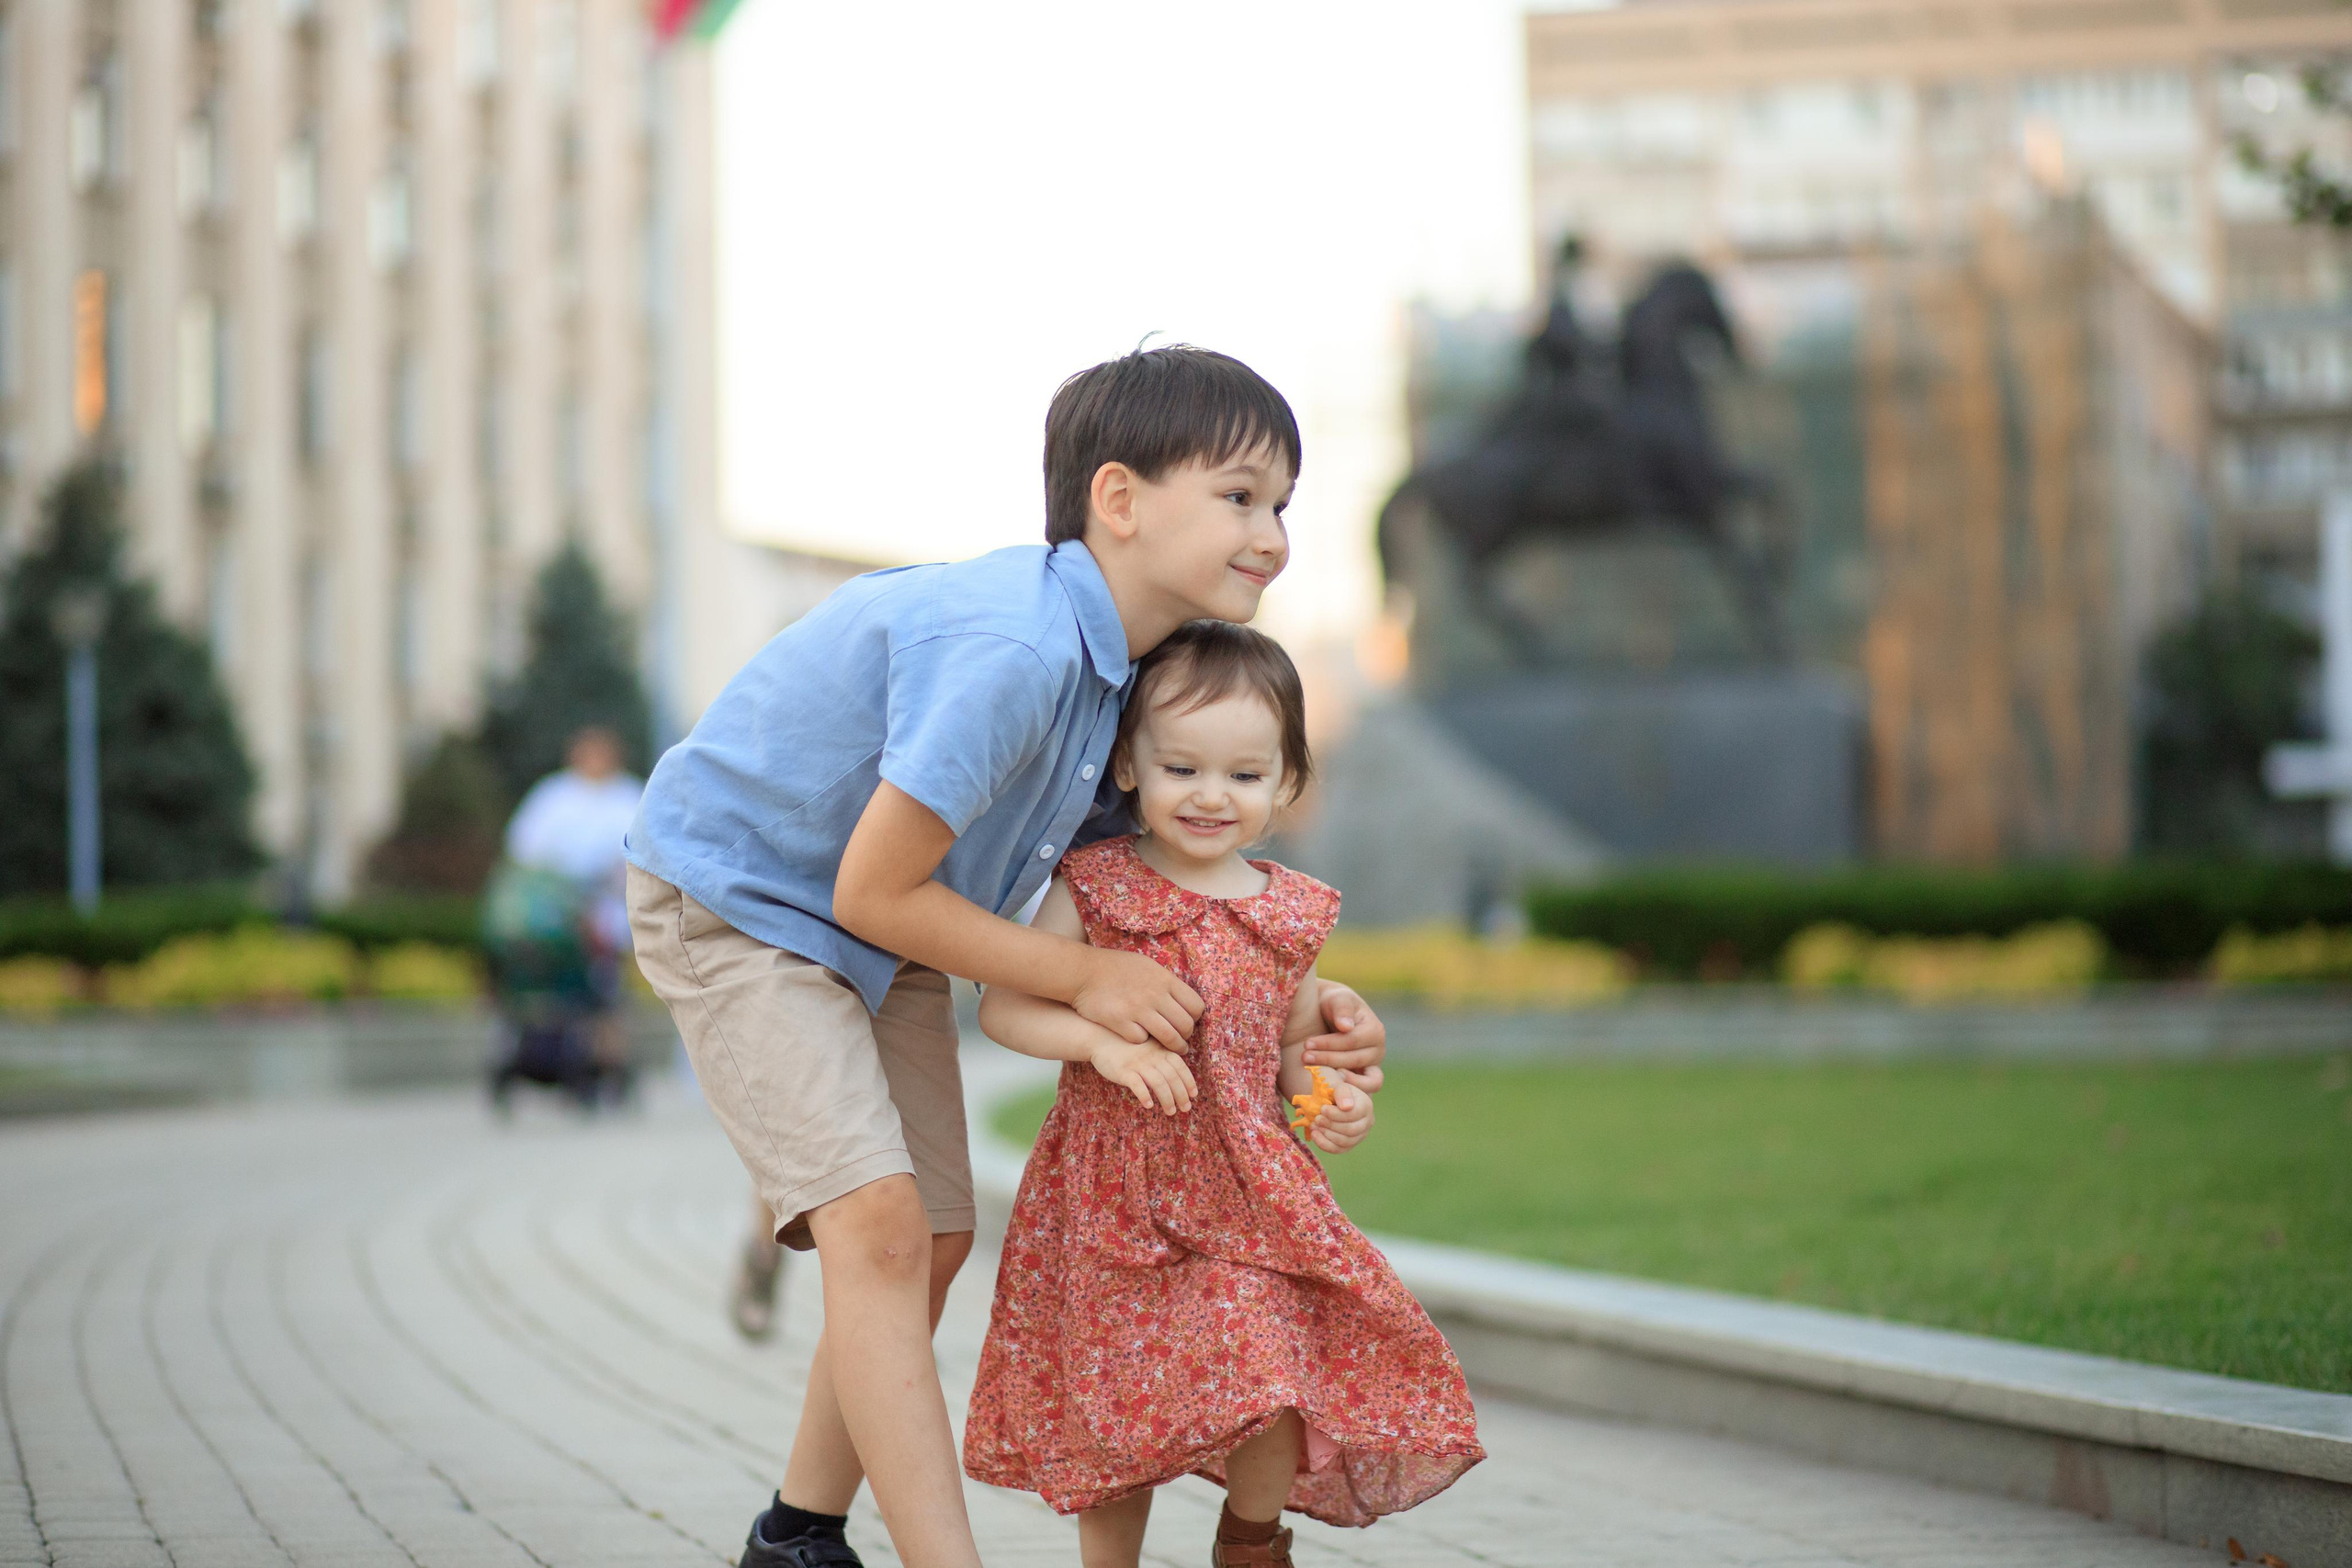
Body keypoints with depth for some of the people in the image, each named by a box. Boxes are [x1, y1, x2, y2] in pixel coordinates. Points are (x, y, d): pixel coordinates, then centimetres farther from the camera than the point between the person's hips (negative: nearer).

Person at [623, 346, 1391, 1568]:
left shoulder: (1121, 661, -6)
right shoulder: (1010, 652, -35)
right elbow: (875, 893, -29)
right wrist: (1084, 977, -18)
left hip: (880, 939, 9)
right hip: (734, 898, -9)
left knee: (934, 1240, 11)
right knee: (878, 1214, -21)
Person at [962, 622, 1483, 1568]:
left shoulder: (1289, 913, 5)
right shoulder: (1096, 888, -5)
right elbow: (1002, 1007, -6)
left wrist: (1331, 1102, -2)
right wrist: (1103, 1039, -22)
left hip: (1248, 1193, 2)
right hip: (1114, 1197, -2)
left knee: (1276, 1381, -11)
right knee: (1121, 1417, 3)